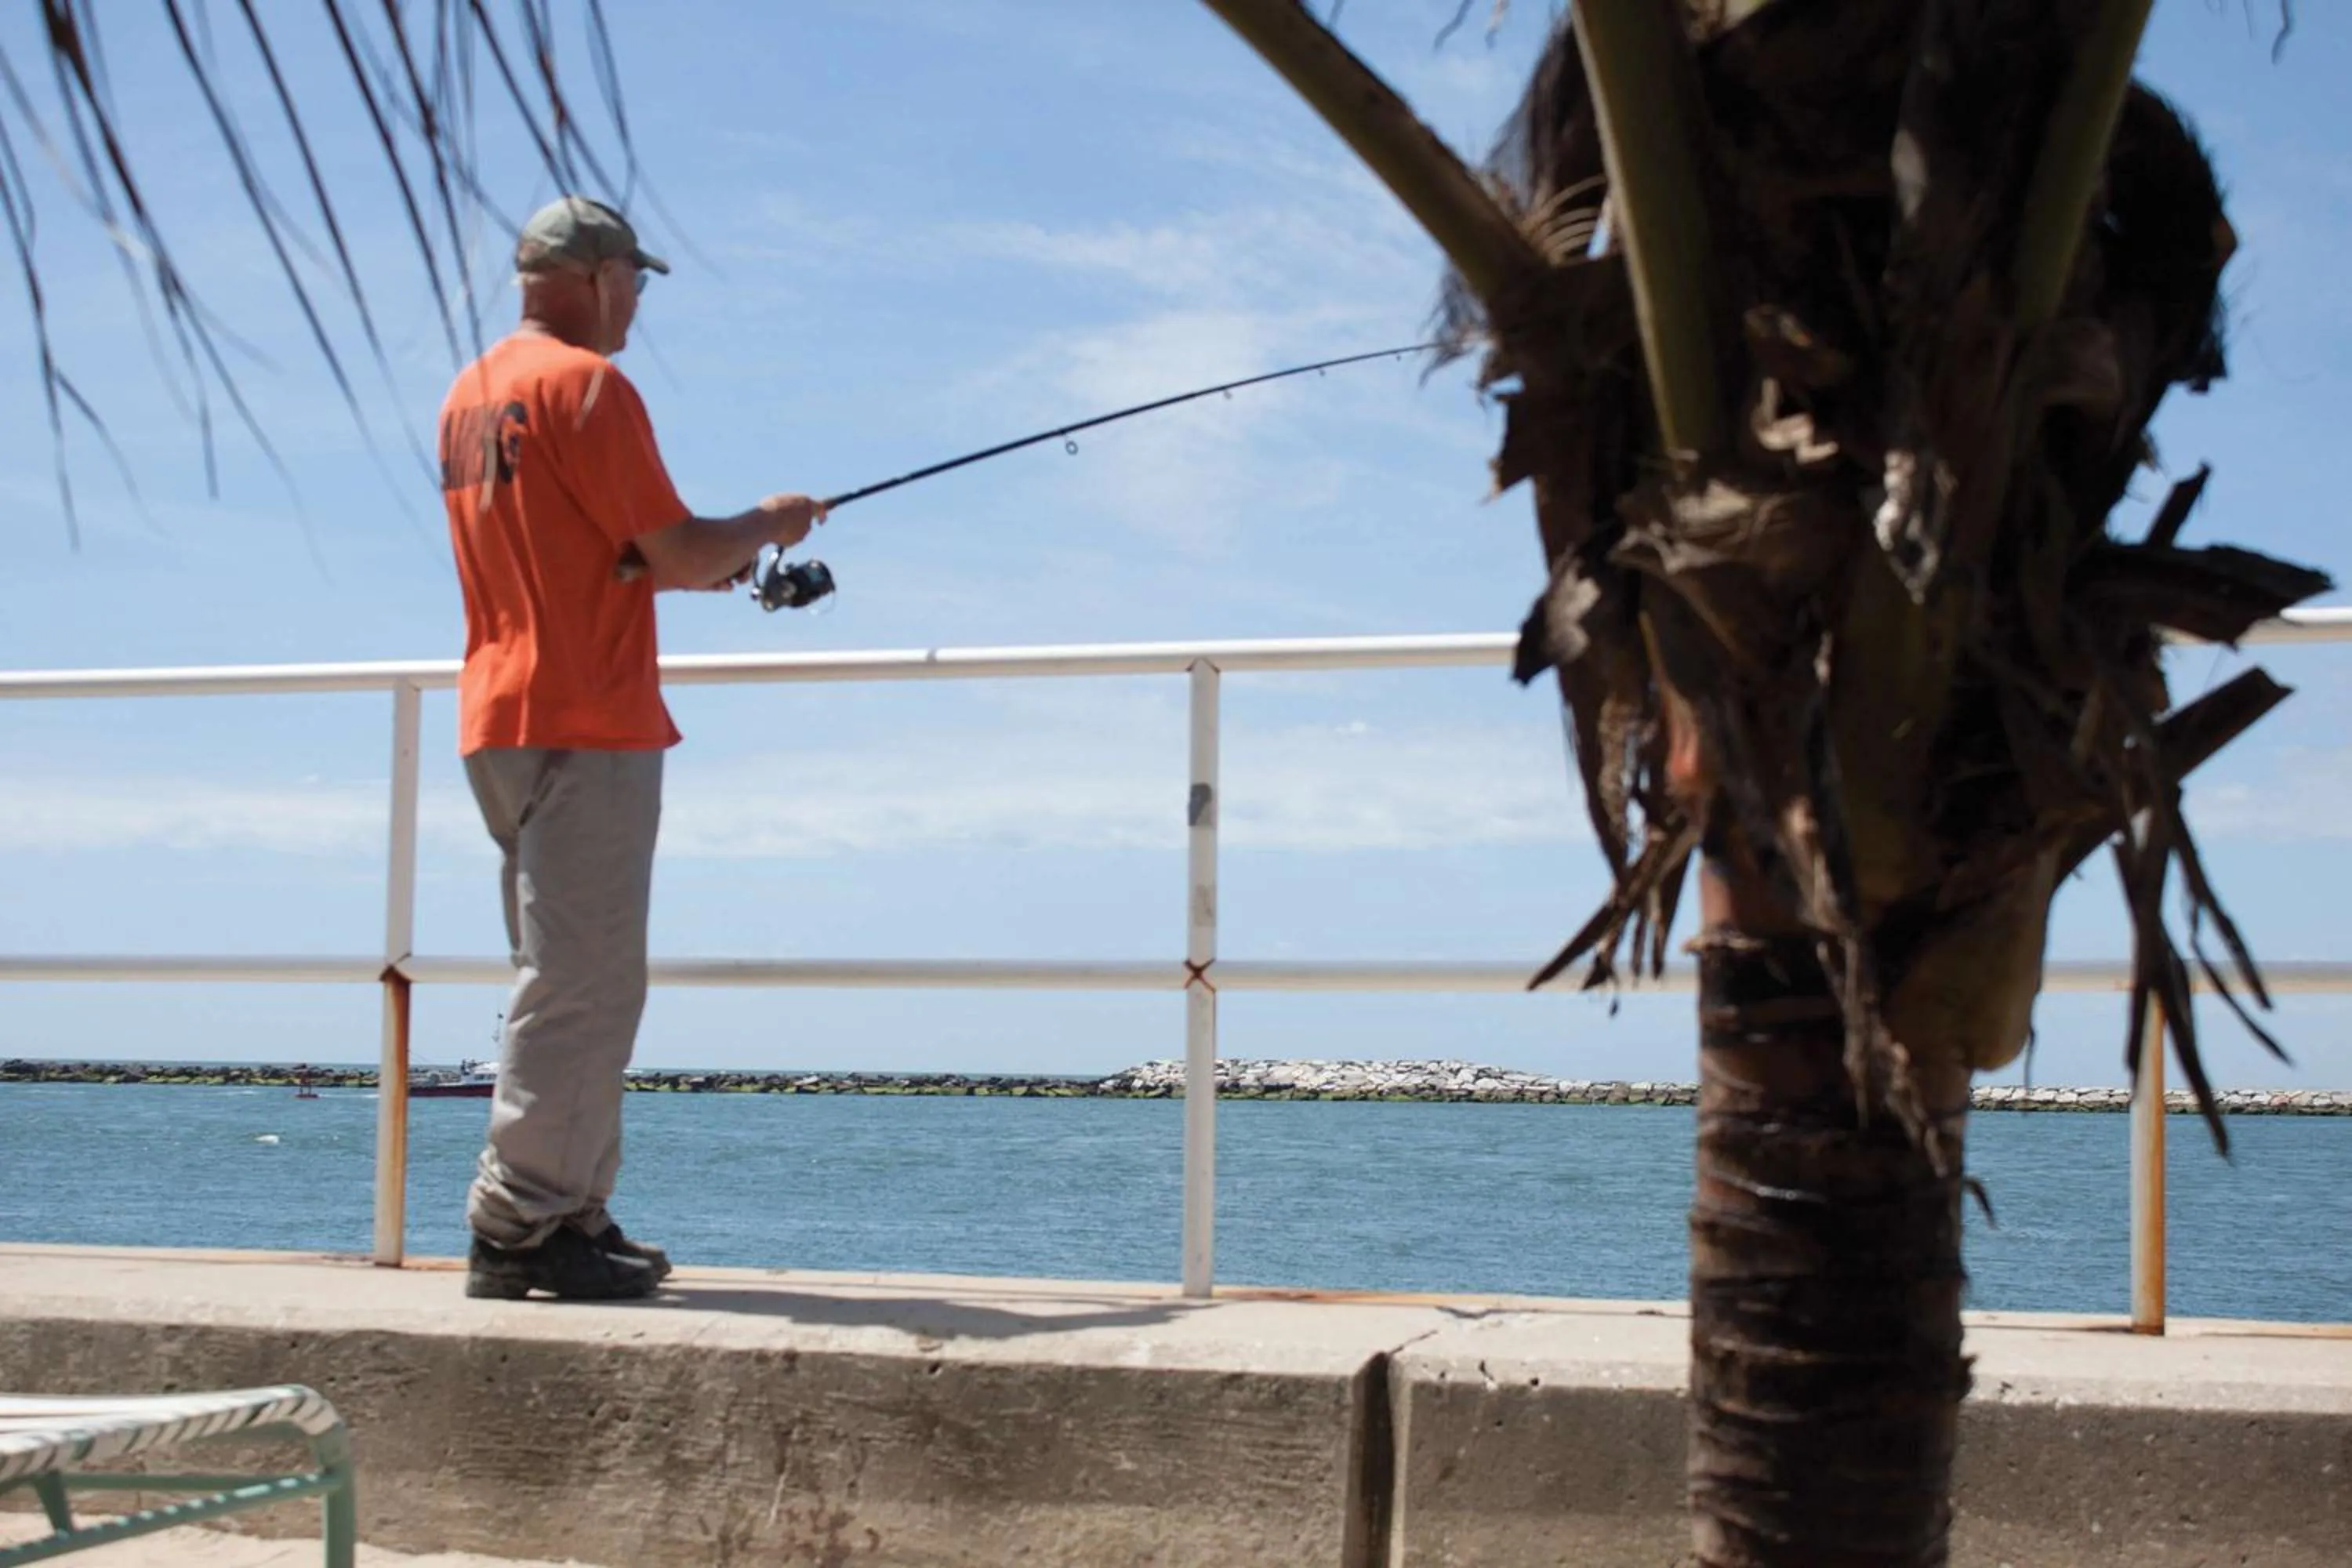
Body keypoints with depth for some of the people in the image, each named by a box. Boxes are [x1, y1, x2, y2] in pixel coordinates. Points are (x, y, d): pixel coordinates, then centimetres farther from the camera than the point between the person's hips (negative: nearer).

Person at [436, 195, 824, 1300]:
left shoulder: (469, 393, 18)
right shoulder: (584, 384, -11)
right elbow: (677, 554, -13)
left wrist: (700, 564, 21)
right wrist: (766, 526, 5)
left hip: (500, 720, 10)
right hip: (585, 723, -10)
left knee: (573, 982, 13)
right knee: (579, 982, -8)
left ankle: (572, 1219, 14)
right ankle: (518, 1228, -9)